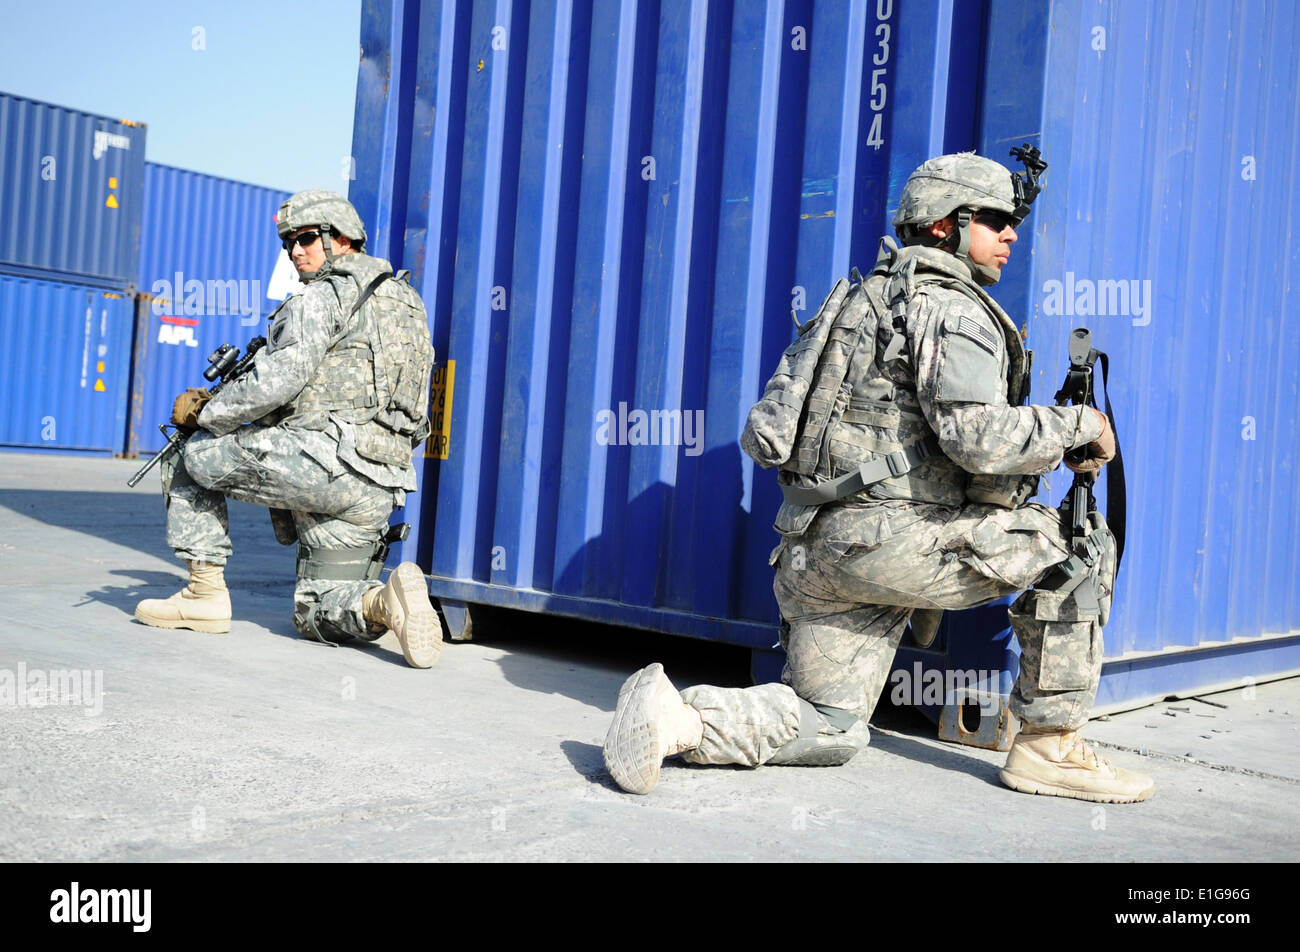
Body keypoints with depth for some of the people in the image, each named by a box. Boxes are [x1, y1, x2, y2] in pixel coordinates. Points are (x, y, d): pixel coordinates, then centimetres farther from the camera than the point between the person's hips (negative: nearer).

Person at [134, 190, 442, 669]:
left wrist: (204, 412, 4)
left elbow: (274, 383, -13)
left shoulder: (324, 297, -3)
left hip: (321, 459, -8)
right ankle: (383, 602, -16)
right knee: (320, 616, 15)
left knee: (191, 458, 15)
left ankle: (205, 592, 13)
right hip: (378, 490, 8)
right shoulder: (405, 301, 25)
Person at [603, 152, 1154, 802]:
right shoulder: (951, 306, -6)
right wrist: (1080, 425, -6)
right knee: (1078, 543, 1)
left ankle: (676, 717, -3)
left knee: (827, 730, 17)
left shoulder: (879, 298, 25)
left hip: (816, 545, 9)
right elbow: (976, 437, -21)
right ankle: (1049, 747, 4)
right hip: (887, 534, -9)